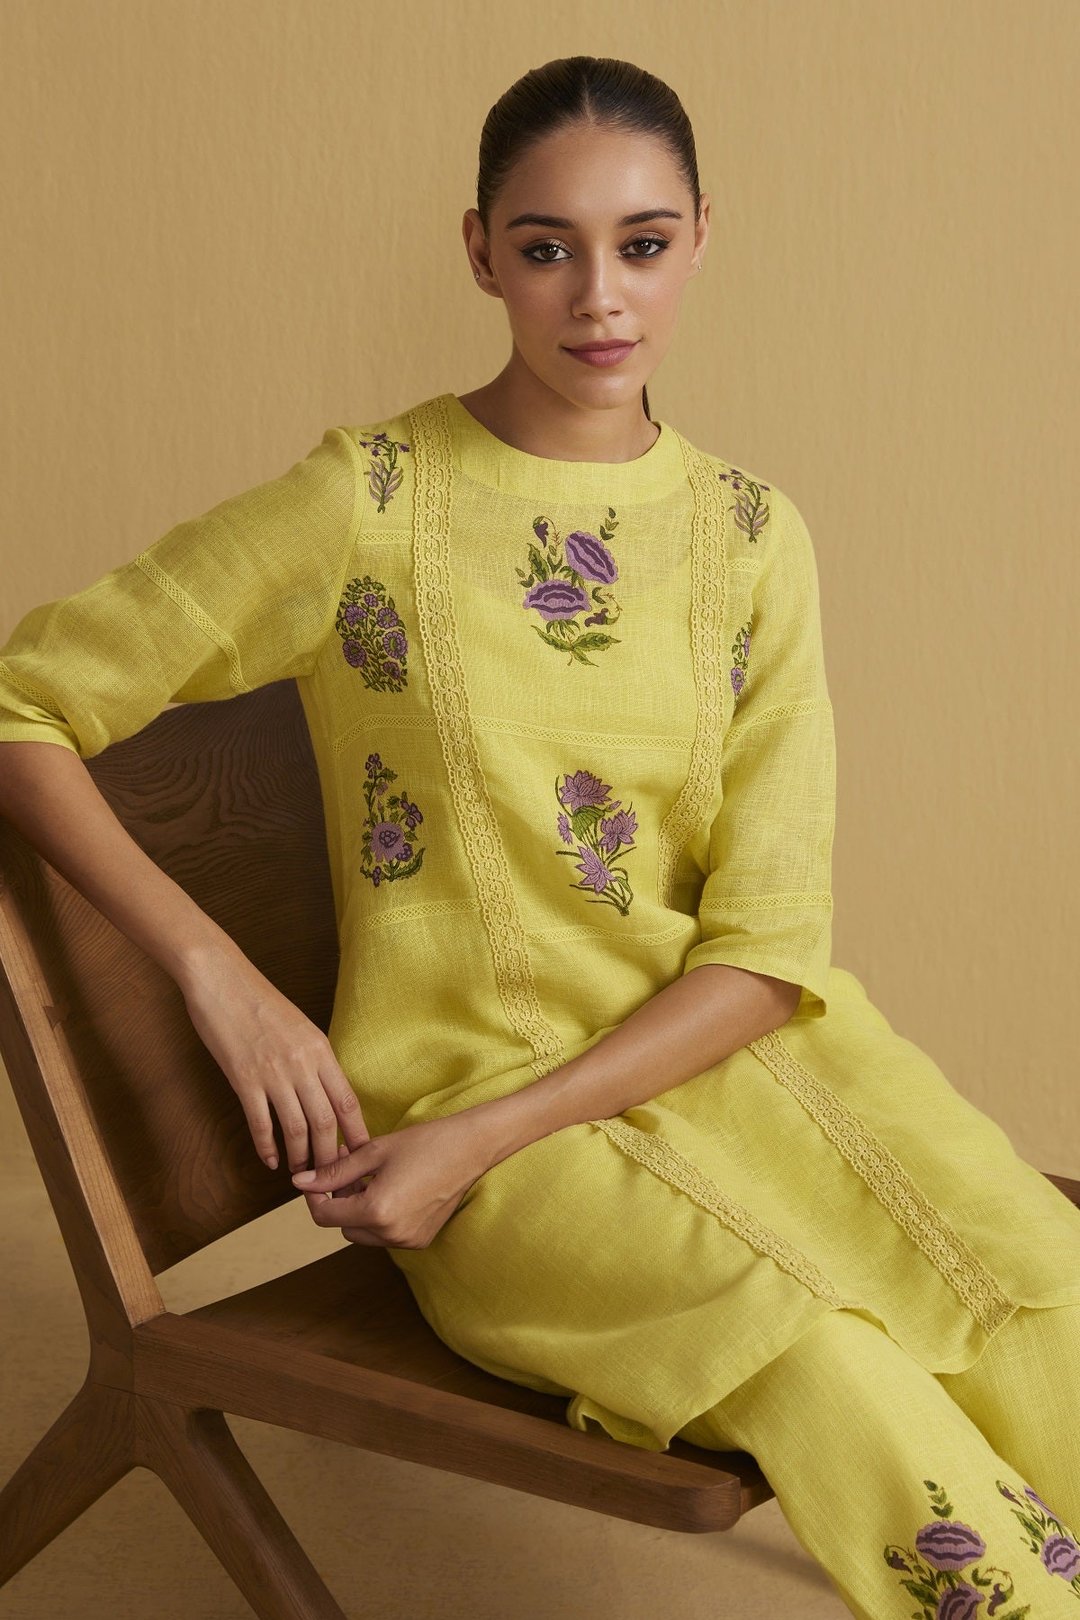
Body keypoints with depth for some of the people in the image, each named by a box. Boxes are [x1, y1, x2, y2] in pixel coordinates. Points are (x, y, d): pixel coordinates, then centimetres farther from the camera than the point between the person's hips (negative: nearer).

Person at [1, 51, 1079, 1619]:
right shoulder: (364, 506, -5)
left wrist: (480, 1138, -13)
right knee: (832, 1370, -28)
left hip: (726, 1045, 3)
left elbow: (767, 944, -2)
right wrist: (215, 969, -12)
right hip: (468, 1068, -3)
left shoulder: (754, 534, 3)